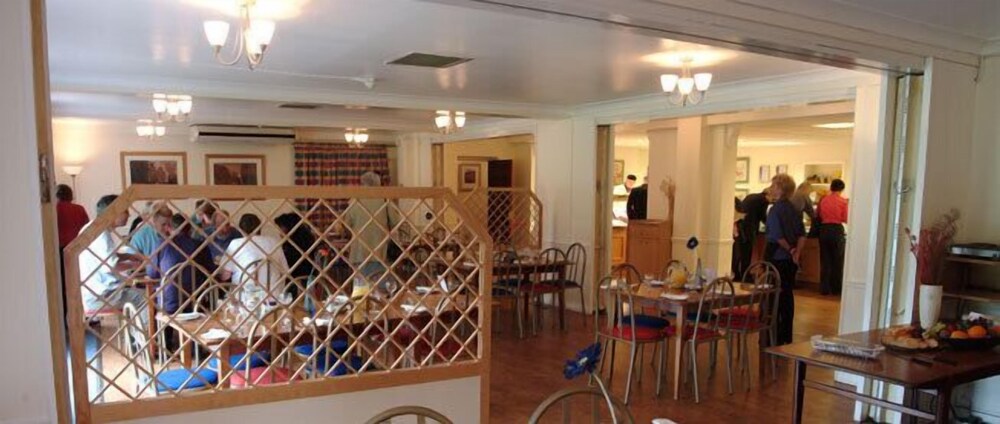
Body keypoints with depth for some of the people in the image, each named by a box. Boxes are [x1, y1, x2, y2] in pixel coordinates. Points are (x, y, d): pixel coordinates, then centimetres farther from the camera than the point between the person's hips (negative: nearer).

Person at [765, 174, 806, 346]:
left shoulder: (775, 209, -14)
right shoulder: (793, 209, 9)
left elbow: (778, 236, -20)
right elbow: (802, 235, 6)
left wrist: (789, 250, -7)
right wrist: (797, 252, -1)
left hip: (776, 257, -7)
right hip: (790, 260, 7)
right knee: (787, 295, 12)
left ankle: (775, 337, 4)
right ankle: (786, 336, 20)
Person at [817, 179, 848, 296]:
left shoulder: (823, 199, 3)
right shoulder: (843, 201, -5)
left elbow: (819, 216, 7)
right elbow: (845, 219, -4)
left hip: (824, 229, 3)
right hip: (837, 230, -3)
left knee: (825, 260, 9)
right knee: (837, 261, 9)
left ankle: (824, 288, 11)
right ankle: (836, 288, 14)